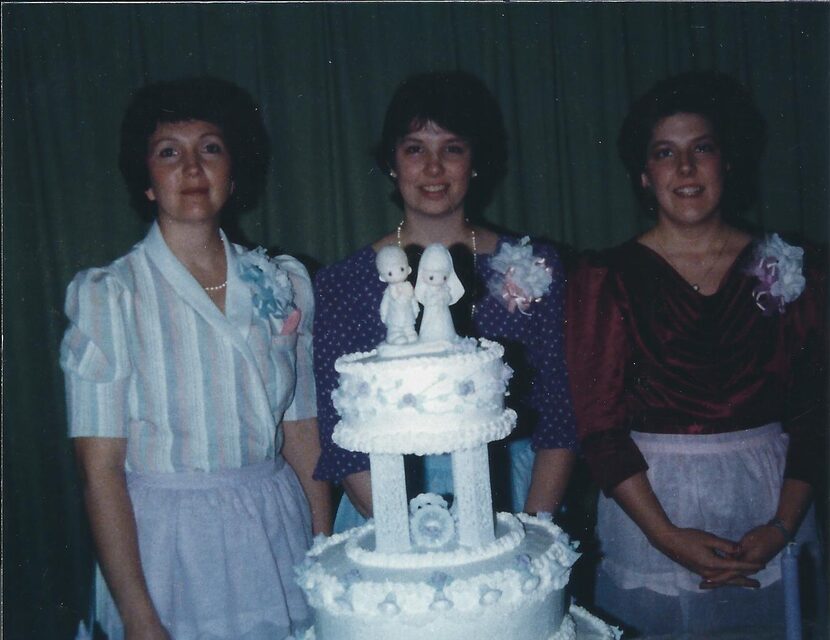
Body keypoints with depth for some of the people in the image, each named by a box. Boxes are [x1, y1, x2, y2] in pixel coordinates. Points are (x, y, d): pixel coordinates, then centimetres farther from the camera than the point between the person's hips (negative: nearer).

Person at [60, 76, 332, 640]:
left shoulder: (283, 284, 2)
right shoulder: (108, 295, -8)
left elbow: (301, 434, 5)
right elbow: (100, 469, -10)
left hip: (279, 536, 3)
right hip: (168, 549, -3)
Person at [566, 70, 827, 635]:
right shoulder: (607, 278, -4)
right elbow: (598, 424, -7)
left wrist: (784, 525, -9)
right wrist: (666, 536, -13)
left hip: (769, 500, 2)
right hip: (648, 504, -1)